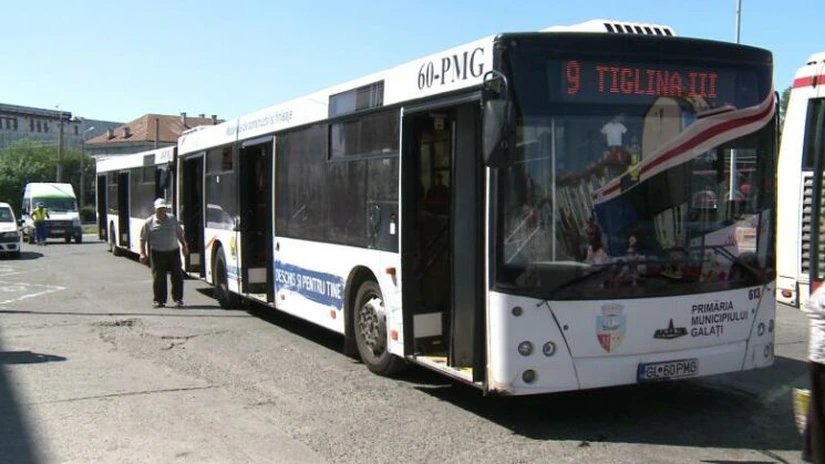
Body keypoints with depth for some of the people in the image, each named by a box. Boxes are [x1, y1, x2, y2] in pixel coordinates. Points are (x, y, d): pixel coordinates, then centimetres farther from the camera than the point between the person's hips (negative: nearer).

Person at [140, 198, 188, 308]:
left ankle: (178, 299, 12)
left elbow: (180, 234, 17)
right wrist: (143, 253, -5)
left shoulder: (173, 219, 7)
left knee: (177, 275, 2)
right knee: (158, 277, -3)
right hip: (158, 253, -2)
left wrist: (184, 245, 8)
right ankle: (159, 300, 7)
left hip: (173, 251, 2)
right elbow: (143, 239, 2)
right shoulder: (149, 222, 0)